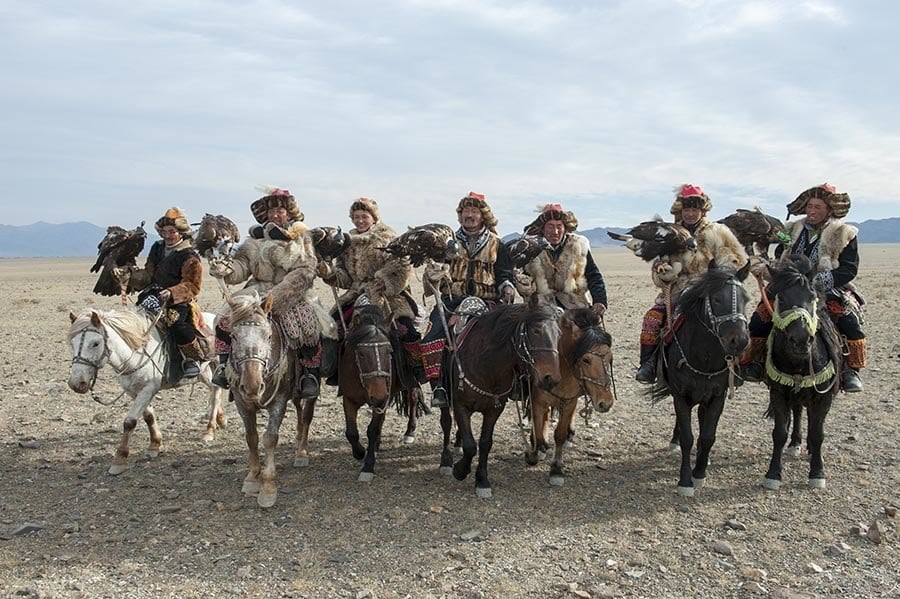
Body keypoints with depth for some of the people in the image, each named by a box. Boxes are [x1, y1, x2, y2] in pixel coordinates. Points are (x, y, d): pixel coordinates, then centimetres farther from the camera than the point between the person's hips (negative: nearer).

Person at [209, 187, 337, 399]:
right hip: (258, 290, 3)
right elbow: (242, 265, 6)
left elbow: (304, 272, -10)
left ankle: (310, 374, -7)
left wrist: (276, 296, -21)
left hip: (294, 294, -3)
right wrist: (225, 269, -20)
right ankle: (225, 365, 3)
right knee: (225, 319, -15)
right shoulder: (256, 237, 12)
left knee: (308, 329, -27)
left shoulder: (301, 235, 1)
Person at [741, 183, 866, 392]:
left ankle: (851, 370, -13)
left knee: (850, 320, -29)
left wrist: (821, 280, -23)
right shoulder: (793, 230, 11)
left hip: (830, 291, -3)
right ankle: (751, 364, -1)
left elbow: (849, 269, -8)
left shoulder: (844, 234, 0)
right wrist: (766, 267, -3)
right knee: (760, 318, -16)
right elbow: (779, 260, 20)